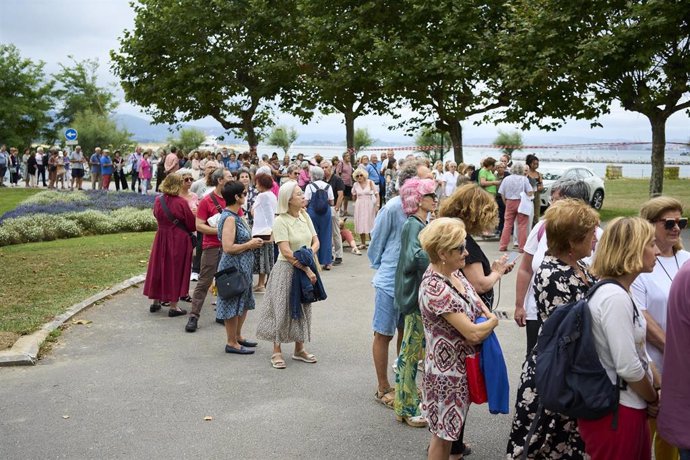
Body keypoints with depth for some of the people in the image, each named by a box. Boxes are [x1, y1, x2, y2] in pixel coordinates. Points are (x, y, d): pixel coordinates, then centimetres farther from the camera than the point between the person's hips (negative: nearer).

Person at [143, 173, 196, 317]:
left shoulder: (158, 201, -3)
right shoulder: (181, 203, -17)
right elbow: (191, 224, -10)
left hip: (161, 238, 5)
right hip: (179, 240, -5)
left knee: (159, 267, 16)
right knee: (175, 270, 4)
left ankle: (155, 302, 25)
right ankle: (173, 306, 7)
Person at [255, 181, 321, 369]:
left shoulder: (305, 216, 5)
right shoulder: (281, 221, -14)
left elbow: (316, 241, 7)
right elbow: (286, 251, -19)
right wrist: (307, 270, -19)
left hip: (306, 269, 6)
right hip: (287, 269, -6)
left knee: (303, 309, 13)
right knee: (282, 309, 0)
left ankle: (299, 349, 26)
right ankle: (277, 352, 12)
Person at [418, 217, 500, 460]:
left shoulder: (453, 272, -1)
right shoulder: (435, 289, -28)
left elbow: (474, 296, 15)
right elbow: (473, 333, -28)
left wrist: (488, 316, -5)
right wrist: (494, 321, -8)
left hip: (462, 364, 8)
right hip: (447, 369, -8)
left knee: (452, 426, 23)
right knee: (444, 431, 8)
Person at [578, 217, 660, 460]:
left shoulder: (619, 292, 8)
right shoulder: (615, 297, -22)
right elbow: (628, 367, -23)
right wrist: (654, 398, -7)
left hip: (629, 407, 9)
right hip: (614, 413, -9)